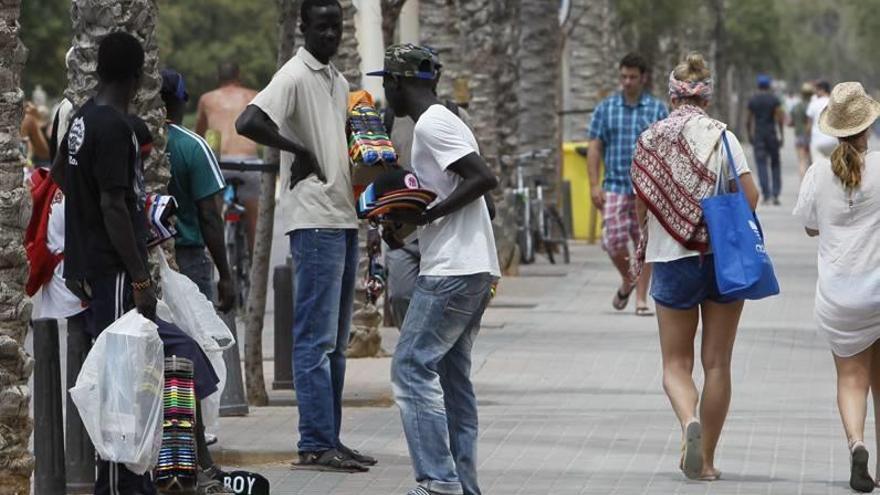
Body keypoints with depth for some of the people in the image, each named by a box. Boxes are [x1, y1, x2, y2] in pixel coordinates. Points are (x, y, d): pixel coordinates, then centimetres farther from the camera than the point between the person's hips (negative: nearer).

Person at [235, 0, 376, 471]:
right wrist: (299, 152, -17)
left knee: (335, 342, 11)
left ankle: (330, 439, 16)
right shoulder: (294, 76, -10)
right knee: (316, 339, -9)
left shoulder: (339, 82, 18)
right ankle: (315, 444, -8)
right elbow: (248, 123, -25)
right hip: (314, 221, -9)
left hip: (344, 218, 9)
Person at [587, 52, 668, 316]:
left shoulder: (657, 110, 6)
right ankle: (626, 280, 19)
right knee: (614, 241, -9)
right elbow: (595, 147, 6)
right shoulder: (606, 108, 8)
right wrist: (594, 185, -2)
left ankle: (641, 298, 7)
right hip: (615, 186, 0)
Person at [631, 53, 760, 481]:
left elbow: (641, 210, 1)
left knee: (676, 363, 8)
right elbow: (750, 197, -10)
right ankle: (706, 459, 12)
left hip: (672, 260, 0)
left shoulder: (651, 140, 0)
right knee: (717, 363, 10)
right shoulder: (722, 137, -4)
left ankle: (689, 421, -22)